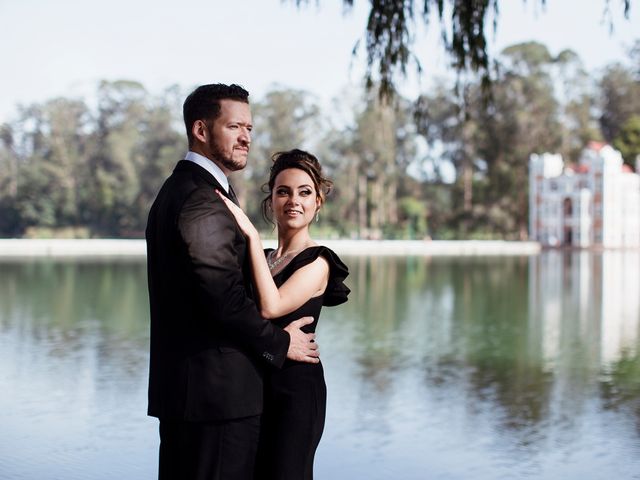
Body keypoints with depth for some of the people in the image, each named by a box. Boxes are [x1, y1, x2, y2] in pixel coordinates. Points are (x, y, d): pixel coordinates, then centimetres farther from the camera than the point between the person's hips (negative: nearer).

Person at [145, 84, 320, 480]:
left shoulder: (177, 190, 16)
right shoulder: (204, 202, -17)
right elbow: (225, 298, -23)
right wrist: (280, 342, -9)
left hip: (180, 384, 10)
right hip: (219, 391, -10)